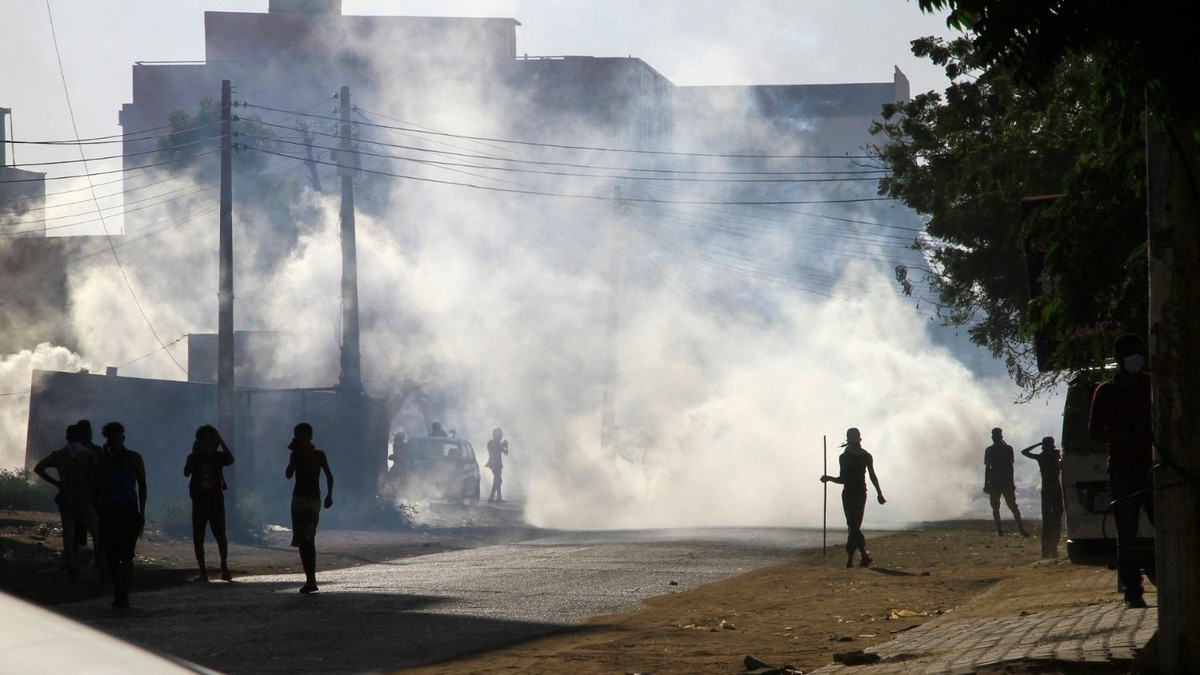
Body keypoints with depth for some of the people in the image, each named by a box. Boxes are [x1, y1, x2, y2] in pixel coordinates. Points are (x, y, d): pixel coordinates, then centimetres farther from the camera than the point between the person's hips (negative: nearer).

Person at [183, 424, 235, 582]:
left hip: (216, 502, -1)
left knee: (220, 536, -7)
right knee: (198, 538, -1)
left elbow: (230, 459, -17)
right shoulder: (195, 457, 5)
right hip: (199, 502, 1)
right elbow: (186, 472, -12)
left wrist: (221, 443, -17)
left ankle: (224, 567, 4)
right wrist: (195, 453, -17)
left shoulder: (219, 456, 4)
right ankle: (202, 571, 5)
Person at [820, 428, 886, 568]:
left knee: (853, 526, -6)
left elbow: (842, 479, -5)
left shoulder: (844, 457, -5)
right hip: (861, 493, 3)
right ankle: (849, 558, 9)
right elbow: (873, 476, 1)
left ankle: (865, 554, -16)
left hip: (849, 494, -3)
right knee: (854, 526, 6)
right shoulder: (867, 456, 3)